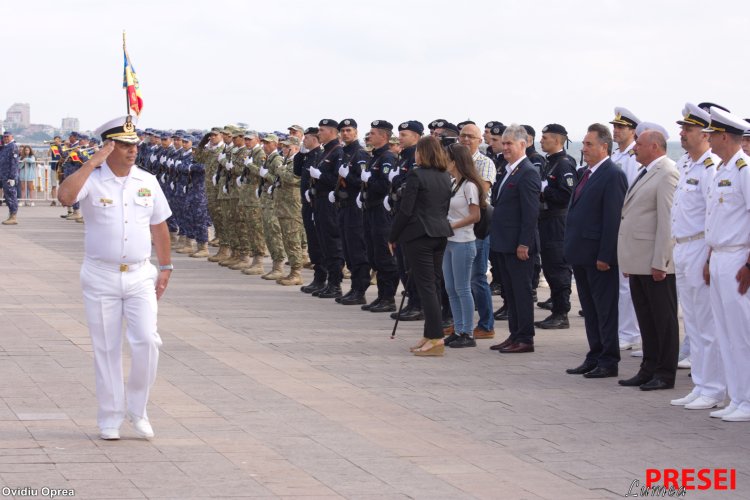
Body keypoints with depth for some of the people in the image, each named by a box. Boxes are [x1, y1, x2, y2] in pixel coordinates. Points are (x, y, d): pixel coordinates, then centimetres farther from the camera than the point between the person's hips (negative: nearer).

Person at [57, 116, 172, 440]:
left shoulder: (147, 182, 6)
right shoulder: (92, 180, -6)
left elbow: (159, 227, 15)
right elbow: (65, 195, -28)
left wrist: (165, 268, 14)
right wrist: (92, 163, -23)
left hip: (140, 276, 2)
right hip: (101, 278, -2)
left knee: (147, 341, -11)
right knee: (106, 350, 5)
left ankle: (137, 409, 9)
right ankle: (110, 420, 16)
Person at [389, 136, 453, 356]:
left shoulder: (417, 175, -13)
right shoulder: (446, 177, 10)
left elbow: (405, 210, -14)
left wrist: (392, 237, -5)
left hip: (419, 234, -7)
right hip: (440, 234, 7)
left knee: (426, 286, -7)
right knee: (434, 285, 12)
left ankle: (436, 340, -11)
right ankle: (430, 335, 17)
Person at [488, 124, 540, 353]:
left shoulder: (528, 173, -15)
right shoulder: (510, 171, 15)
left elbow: (531, 212, -19)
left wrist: (524, 244, -22)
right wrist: (497, 237, 17)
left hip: (518, 245, -10)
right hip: (505, 243, 10)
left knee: (522, 291, -3)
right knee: (510, 291, 13)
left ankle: (525, 339, 2)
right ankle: (515, 335, 20)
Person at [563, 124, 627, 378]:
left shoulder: (613, 175, -14)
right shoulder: (588, 174, 14)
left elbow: (613, 219, -18)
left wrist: (604, 256, -20)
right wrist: (571, 247, 14)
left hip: (599, 255, -9)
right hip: (581, 254, 9)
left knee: (605, 309, -1)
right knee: (590, 309, 14)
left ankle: (608, 362, 6)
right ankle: (594, 358, 22)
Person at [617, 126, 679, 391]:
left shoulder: (667, 174, -14)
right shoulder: (647, 173, 16)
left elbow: (667, 220, -19)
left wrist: (659, 262, -21)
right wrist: (628, 261, 17)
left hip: (655, 262, -9)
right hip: (639, 262, 9)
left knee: (663, 318, 0)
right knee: (645, 318, 14)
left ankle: (665, 374, 6)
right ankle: (649, 369, 21)